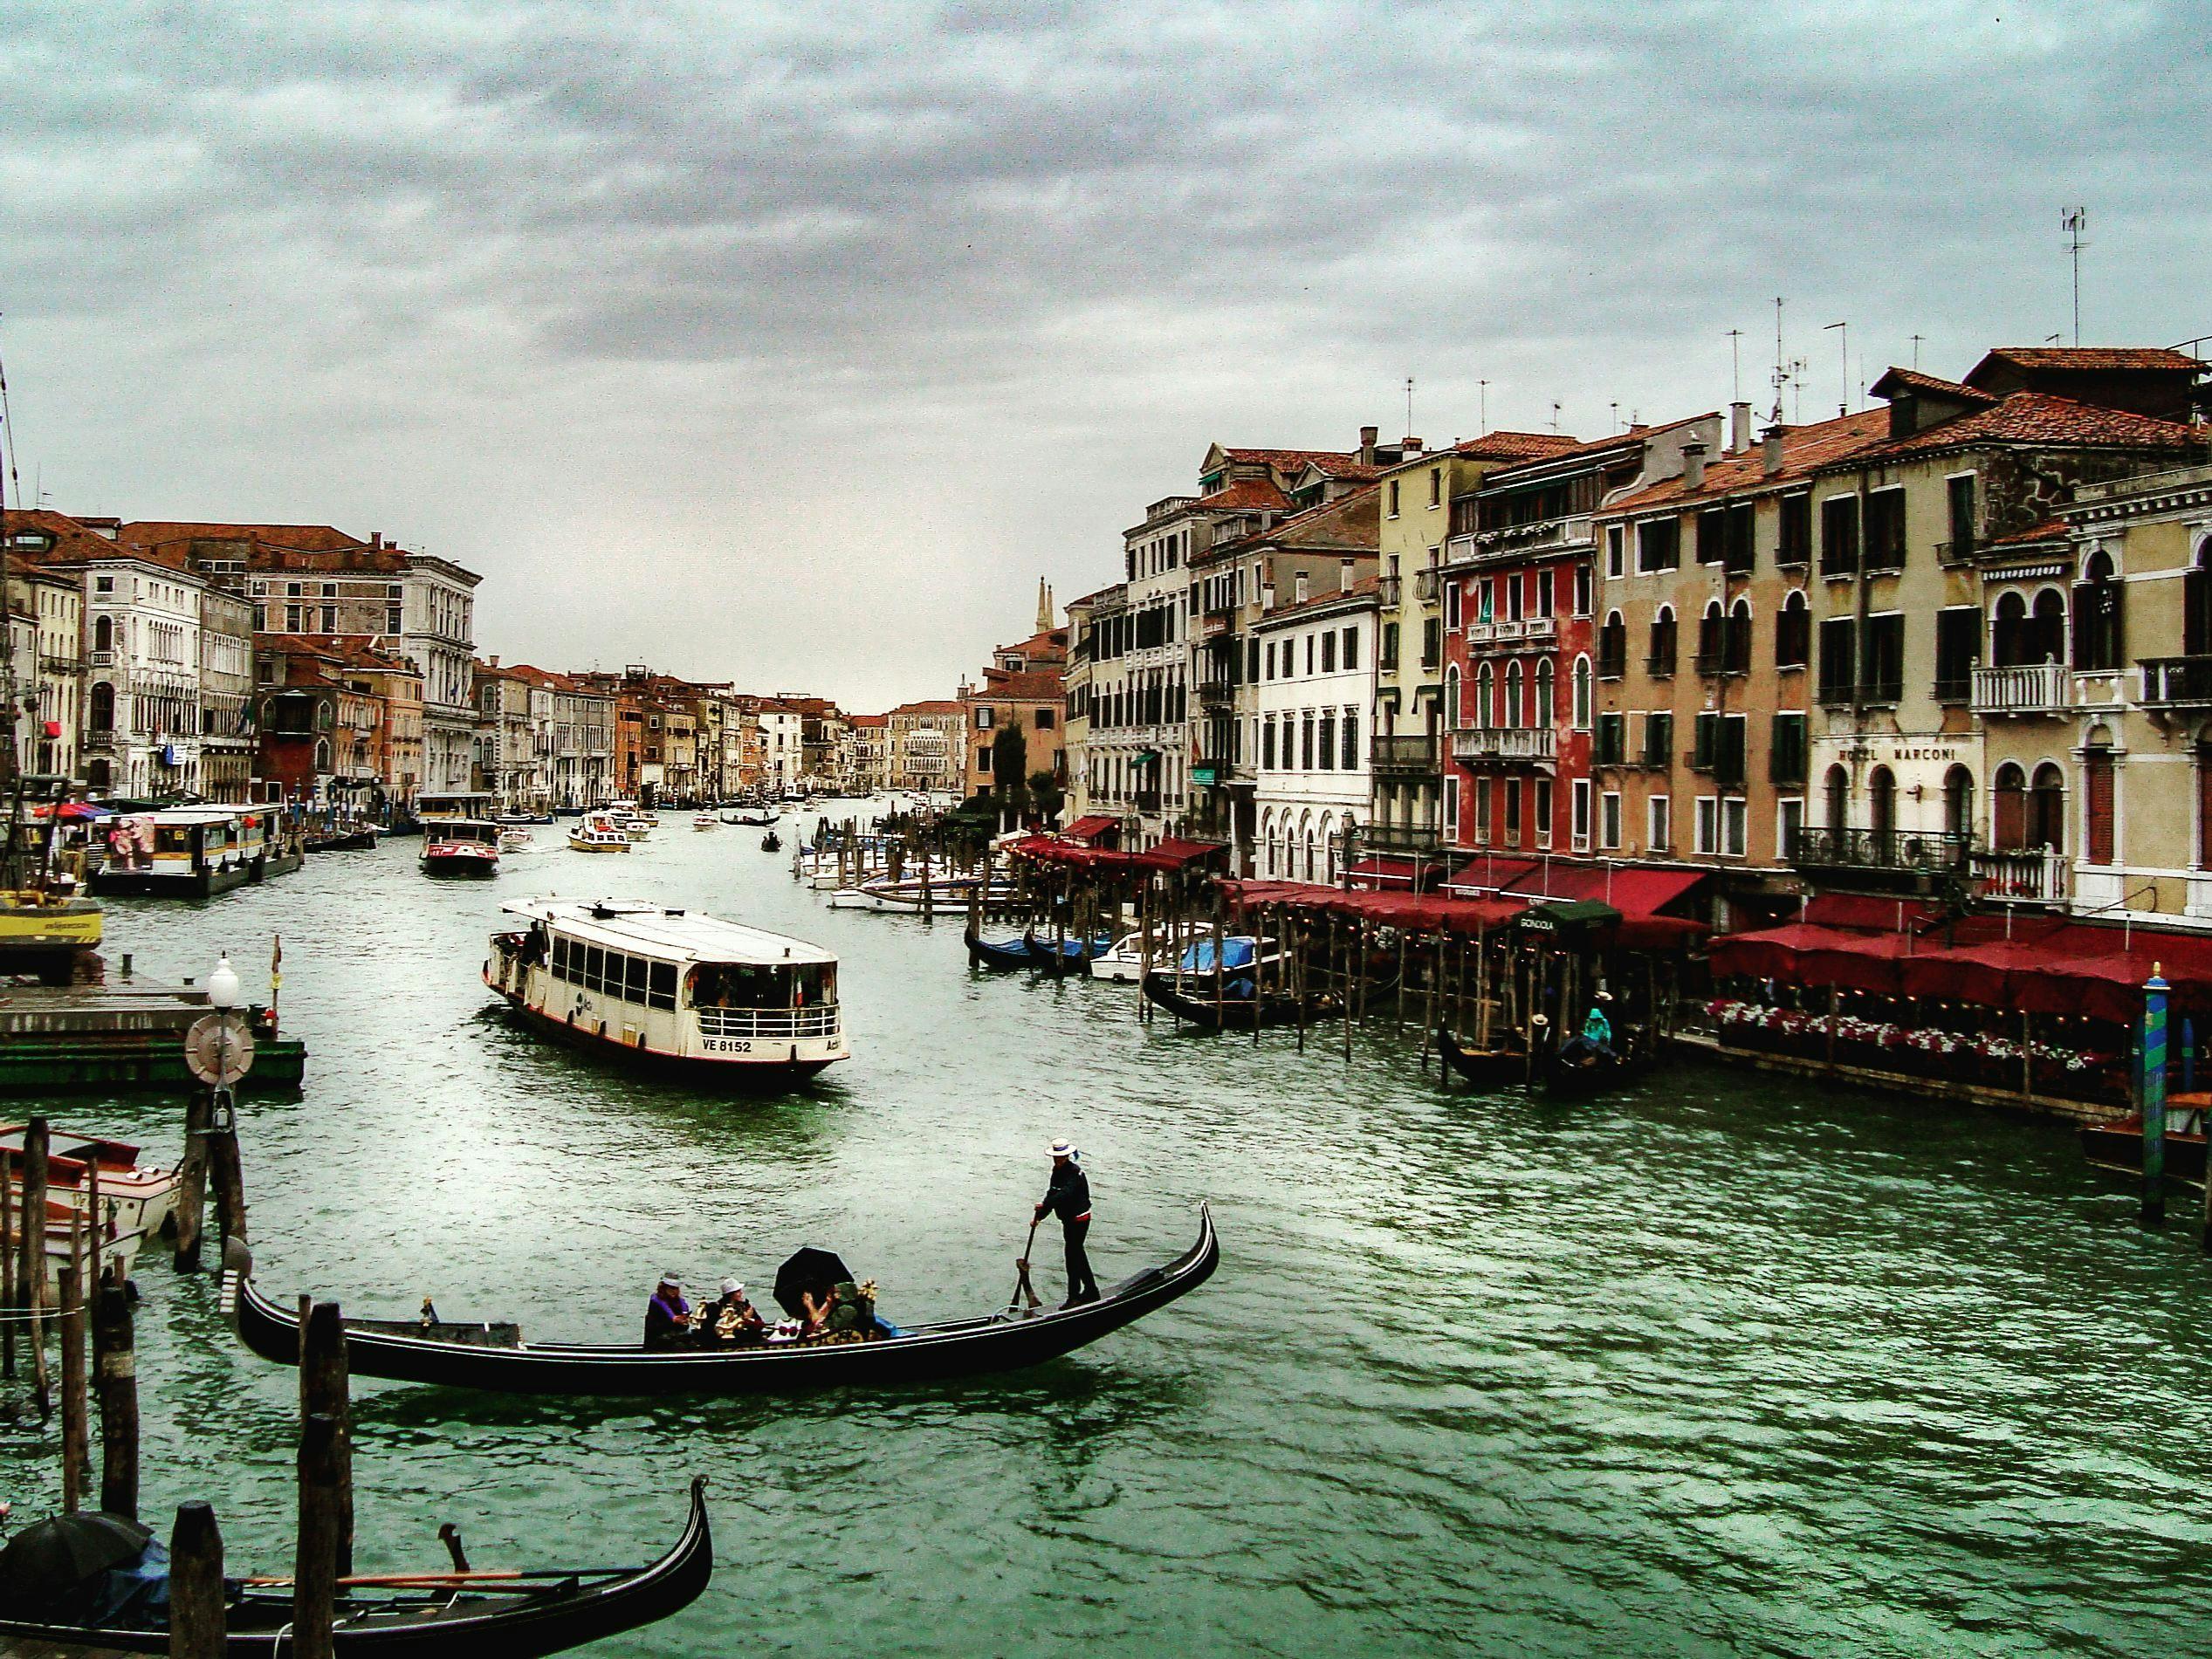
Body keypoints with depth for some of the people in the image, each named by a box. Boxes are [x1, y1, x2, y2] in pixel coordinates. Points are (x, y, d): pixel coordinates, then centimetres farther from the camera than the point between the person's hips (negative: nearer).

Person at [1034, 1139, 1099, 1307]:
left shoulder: (1075, 1172, -21)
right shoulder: (1057, 1170, 7)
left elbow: (1065, 1194, -35)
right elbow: (1052, 1193, 5)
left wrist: (1045, 1205, -43)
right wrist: (1040, 1215, -6)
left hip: (1079, 1219, -10)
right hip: (1068, 1218, 10)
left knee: (1073, 1255, -9)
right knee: (1078, 1254, 17)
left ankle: (1074, 1297, -4)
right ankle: (1091, 1291, 29)